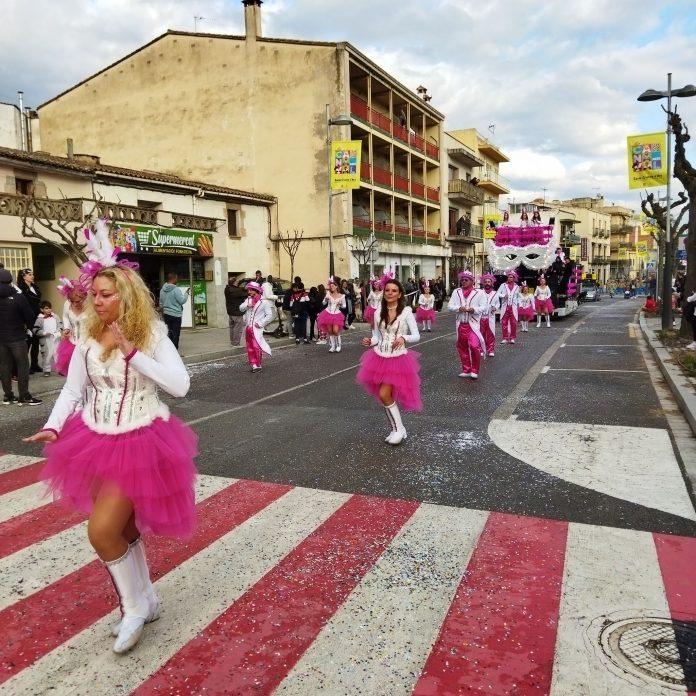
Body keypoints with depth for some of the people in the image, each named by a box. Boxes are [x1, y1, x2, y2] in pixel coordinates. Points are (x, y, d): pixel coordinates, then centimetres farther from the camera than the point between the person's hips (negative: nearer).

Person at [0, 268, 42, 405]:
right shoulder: (18, 297, -15)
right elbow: (30, 316, -11)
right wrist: (28, 327, 9)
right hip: (17, 336, -5)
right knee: (22, 365, 0)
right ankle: (24, 397, -2)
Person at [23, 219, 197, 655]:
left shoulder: (152, 335, -11)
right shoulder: (88, 340, 1)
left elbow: (180, 386, -21)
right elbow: (72, 391, 5)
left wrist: (132, 353, -24)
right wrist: (53, 427, -11)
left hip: (141, 443, -5)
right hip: (97, 443, 5)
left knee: (103, 532, -11)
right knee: (122, 528, 17)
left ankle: (134, 607, 15)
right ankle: (145, 601, 39)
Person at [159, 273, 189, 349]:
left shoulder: (162, 290, 5)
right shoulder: (176, 290, -17)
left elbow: (161, 303, 13)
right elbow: (182, 301, -14)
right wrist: (186, 293, -1)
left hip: (166, 314, 7)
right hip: (175, 315, -7)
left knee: (170, 333, 16)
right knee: (175, 334, 0)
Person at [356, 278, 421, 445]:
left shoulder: (406, 312, -9)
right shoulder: (378, 313, 3)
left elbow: (416, 336, -9)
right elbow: (377, 337, 9)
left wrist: (403, 338, -28)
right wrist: (370, 342, -13)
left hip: (397, 359, -5)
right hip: (380, 358, 5)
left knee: (384, 395, -12)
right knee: (387, 396, 10)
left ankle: (398, 429, 7)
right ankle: (397, 429, 27)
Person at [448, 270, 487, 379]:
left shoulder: (478, 292, -1)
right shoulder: (456, 292, 6)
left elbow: (483, 307, -3)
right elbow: (450, 306, 2)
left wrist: (474, 309, -20)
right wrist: (458, 308, -17)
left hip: (473, 324, -4)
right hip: (461, 324, 4)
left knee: (474, 346, -16)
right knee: (462, 347, 9)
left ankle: (474, 370, 0)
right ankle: (466, 370, 23)